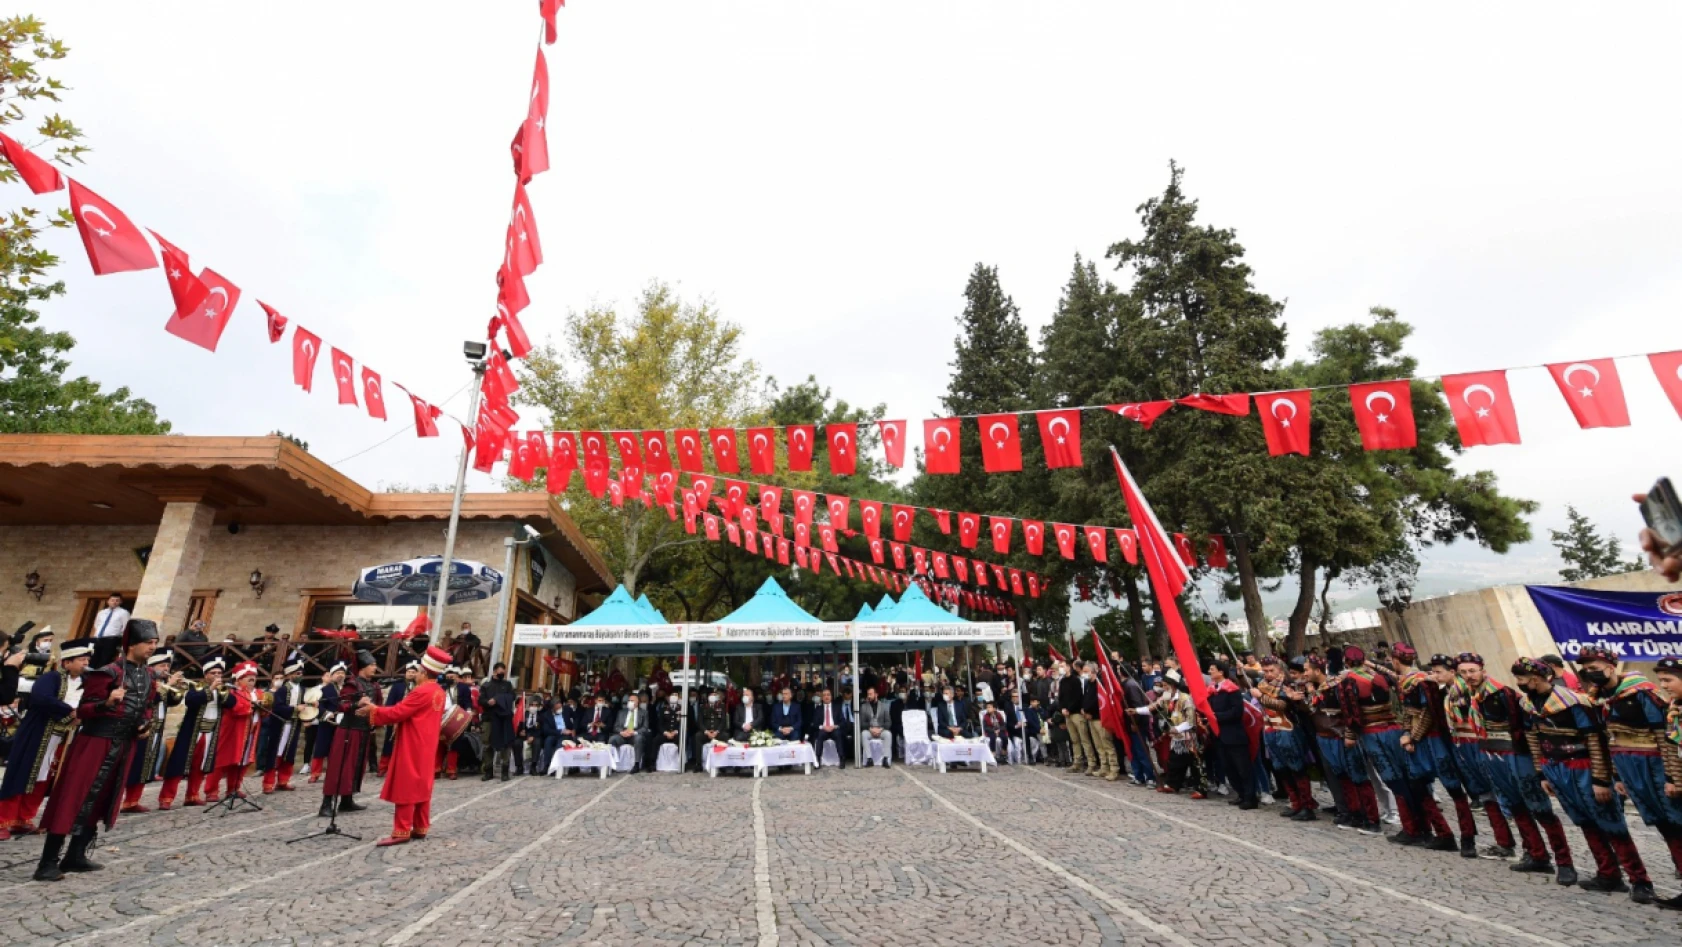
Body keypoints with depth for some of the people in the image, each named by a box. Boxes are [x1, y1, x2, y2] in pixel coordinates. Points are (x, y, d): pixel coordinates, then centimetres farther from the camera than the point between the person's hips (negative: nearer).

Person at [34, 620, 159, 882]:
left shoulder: (148, 677, 7)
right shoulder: (109, 673, -15)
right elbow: (83, 710, -14)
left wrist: (144, 725, 2)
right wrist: (107, 703, -33)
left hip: (124, 746, 7)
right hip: (96, 742, -7)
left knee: (101, 800, 12)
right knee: (74, 799, -4)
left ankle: (75, 856, 22)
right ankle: (48, 863, 3)